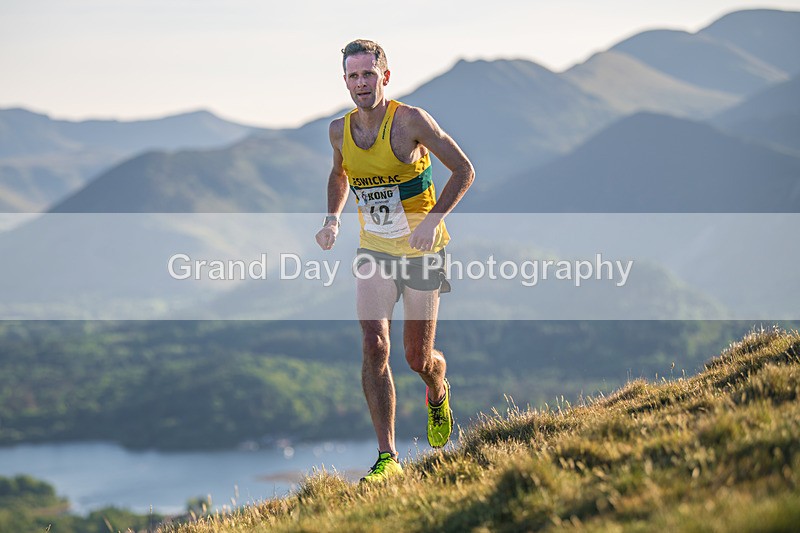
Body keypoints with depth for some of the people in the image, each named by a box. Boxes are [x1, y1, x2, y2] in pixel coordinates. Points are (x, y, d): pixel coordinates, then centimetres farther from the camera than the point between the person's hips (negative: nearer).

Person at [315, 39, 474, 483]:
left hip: (422, 251, -3)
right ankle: (387, 459, -12)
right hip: (374, 250, 3)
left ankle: (437, 396, 43)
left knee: (418, 359, 4)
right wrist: (332, 219, 1)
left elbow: (464, 171, -12)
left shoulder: (410, 121, -18)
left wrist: (433, 220, -23)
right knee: (374, 347, -14)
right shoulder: (340, 130, -3)